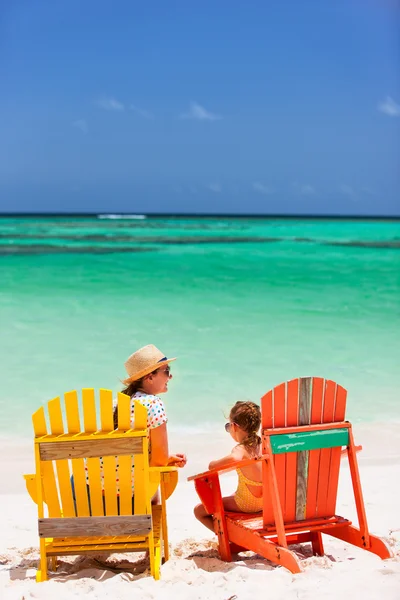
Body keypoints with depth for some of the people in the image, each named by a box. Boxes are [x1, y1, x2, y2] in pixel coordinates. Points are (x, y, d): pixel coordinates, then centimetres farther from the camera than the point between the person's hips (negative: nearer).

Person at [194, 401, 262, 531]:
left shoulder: (240, 449, -23)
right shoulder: (263, 444, -2)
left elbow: (234, 458, -43)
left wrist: (214, 464, -25)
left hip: (246, 504, -8)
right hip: (264, 500, 8)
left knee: (199, 510, 5)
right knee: (233, 495, 40)